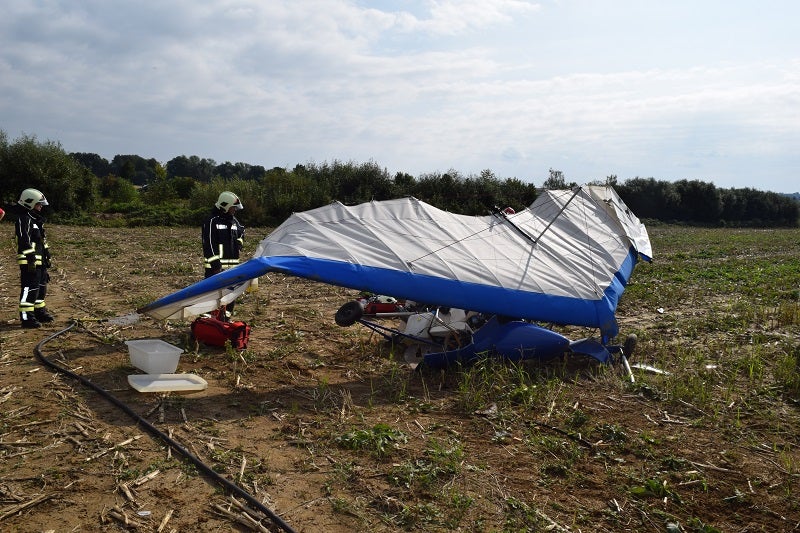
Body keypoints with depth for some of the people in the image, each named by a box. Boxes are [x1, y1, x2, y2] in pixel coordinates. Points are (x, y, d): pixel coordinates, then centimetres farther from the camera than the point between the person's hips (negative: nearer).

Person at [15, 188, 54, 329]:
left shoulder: (35, 219, 18)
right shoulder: (24, 219, -14)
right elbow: (25, 241, -21)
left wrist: (46, 257, 25)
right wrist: (31, 259, -24)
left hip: (40, 260, 10)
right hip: (30, 262, -10)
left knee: (41, 287, 18)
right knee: (30, 289, -9)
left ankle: (40, 312, 30)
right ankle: (26, 318, -6)